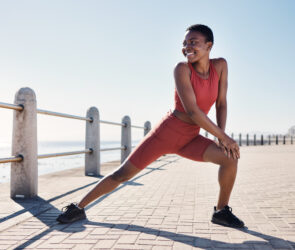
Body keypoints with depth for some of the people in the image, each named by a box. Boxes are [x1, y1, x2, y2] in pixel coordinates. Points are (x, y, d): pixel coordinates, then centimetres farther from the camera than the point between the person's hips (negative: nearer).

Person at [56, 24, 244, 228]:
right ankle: (79, 208, 17)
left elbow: (221, 104, 1)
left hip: (190, 139, 4)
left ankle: (221, 211, 7)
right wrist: (224, 137, -18)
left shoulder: (220, 66, -3)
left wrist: (222, 138, -11)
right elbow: (192, 111, -24)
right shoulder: (182, 69, -18)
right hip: (167, 131, -4)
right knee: (122, 174, -2)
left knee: (231, 158, -15)